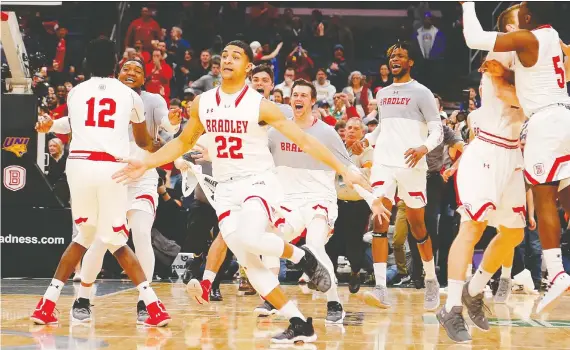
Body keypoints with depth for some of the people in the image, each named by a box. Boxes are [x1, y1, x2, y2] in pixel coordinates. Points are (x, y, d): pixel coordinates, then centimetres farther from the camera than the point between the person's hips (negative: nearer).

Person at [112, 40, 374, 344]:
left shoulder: (260, 105, -9)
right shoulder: (202, 103, 4)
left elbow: (304, 141, -9)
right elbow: (183, 142, 19)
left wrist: (343, 170, -16)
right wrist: (145, 164, 11)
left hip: (258, 182, -5)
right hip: (225, 189, 5)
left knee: (250, 238, -33)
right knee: (249, 263, -3)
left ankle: (302, 256, -4)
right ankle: (300, 325, 3)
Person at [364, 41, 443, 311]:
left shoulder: (421, 93, -1)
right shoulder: (382, 94, 17)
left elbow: (438, 131, -5)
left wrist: (424, 148, -24)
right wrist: (367, 140, 13)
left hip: (411, 165, -4)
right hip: (383, 164, 4)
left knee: (417, 225, 5)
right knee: (379, 222, -12)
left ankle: (431, 281, 26)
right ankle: (381, 289, -19)